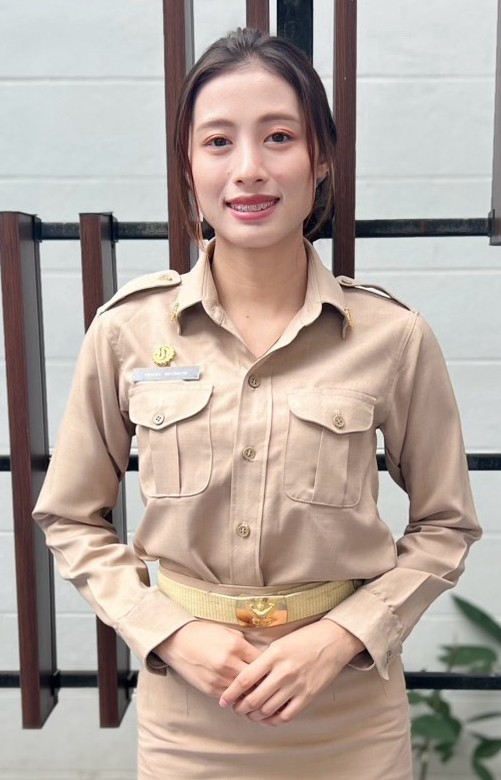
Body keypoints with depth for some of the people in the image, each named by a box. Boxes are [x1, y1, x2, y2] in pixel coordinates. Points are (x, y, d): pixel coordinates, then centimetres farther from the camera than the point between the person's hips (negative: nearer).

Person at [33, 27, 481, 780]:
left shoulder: (395, 336, -12)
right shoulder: (127, 329, -9)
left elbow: (445, 526, 0)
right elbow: (71, 520, 1)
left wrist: (344, 636, -12)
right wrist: (170, 632, -11)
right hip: (186, 706, 1)